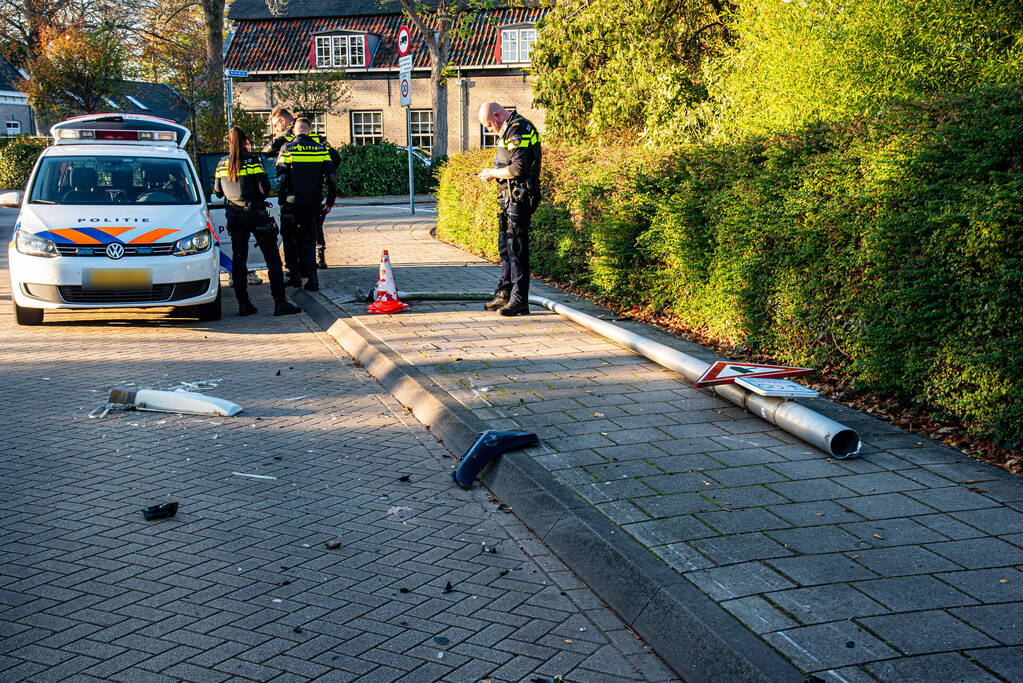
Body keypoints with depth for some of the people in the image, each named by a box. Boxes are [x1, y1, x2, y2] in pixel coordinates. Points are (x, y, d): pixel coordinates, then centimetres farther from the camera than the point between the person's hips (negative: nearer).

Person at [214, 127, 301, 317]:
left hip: (233, 215, 4)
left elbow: (218, 191, 10)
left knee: (238, 259, 10)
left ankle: (243, 303, 8)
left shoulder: (222, 164, 4)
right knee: (272, 258, 0)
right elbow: (264, 188, -13)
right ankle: (280, 302, -5)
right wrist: (258, 197, 7)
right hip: (255, 213, -4)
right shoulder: (252, 161, -9)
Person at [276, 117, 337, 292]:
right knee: (309, 239, 10)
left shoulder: (287, 149, -5)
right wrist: (330, 202, 12)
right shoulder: (321, 149, 2)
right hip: (314, 204, 2)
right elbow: (331, 178, 4)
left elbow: (281, 179, -7)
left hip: (294, 203, -2)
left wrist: (282, 201, 3)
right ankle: (310, 276, 3)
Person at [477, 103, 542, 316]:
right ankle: (504, 294, 24)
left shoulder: (518, 130, -16)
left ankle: (519, 300, -4)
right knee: (505, 245, 15)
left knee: (516, 248, -8)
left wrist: (493, 173, -12)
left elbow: (519, 168, -23)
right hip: (511, 196, 11)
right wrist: (494, 172, 13)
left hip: (519, 196, -11)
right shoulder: (509, 130, 17)